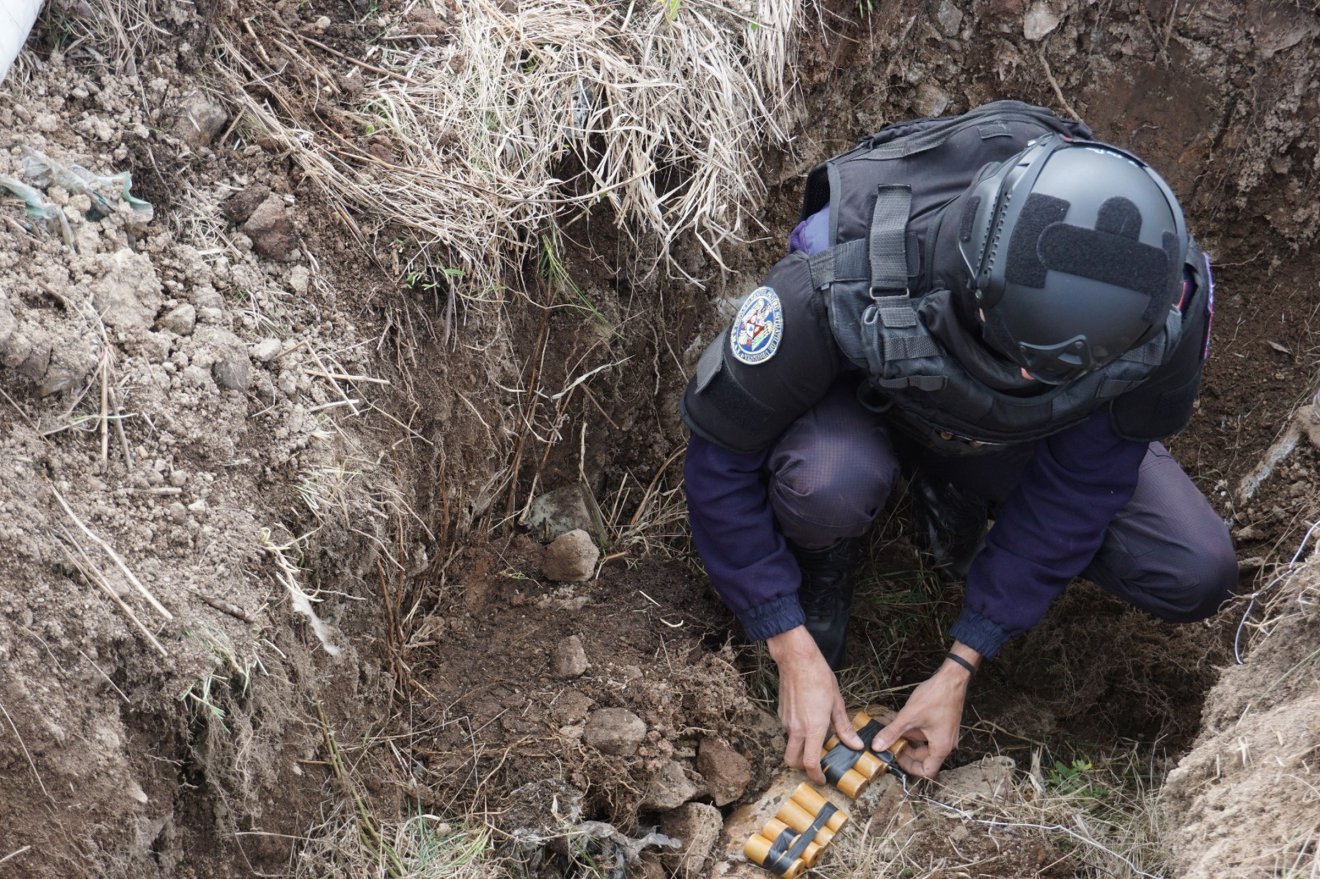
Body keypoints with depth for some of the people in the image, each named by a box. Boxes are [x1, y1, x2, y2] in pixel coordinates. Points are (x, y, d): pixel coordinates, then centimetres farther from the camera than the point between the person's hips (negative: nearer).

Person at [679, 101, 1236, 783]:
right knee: (827, 482, -39)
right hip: (863, 400, -2)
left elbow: (1080, 487, -20)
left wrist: (959, 668, -18)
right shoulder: (842, 288, -42)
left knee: (1194, 578, -13)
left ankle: (956, 497, 9)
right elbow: (720, 454, -27)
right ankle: (820, 563, 0)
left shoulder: (1163, 310, -35)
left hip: (1006, 444, 3)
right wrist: (793, 650, -25)